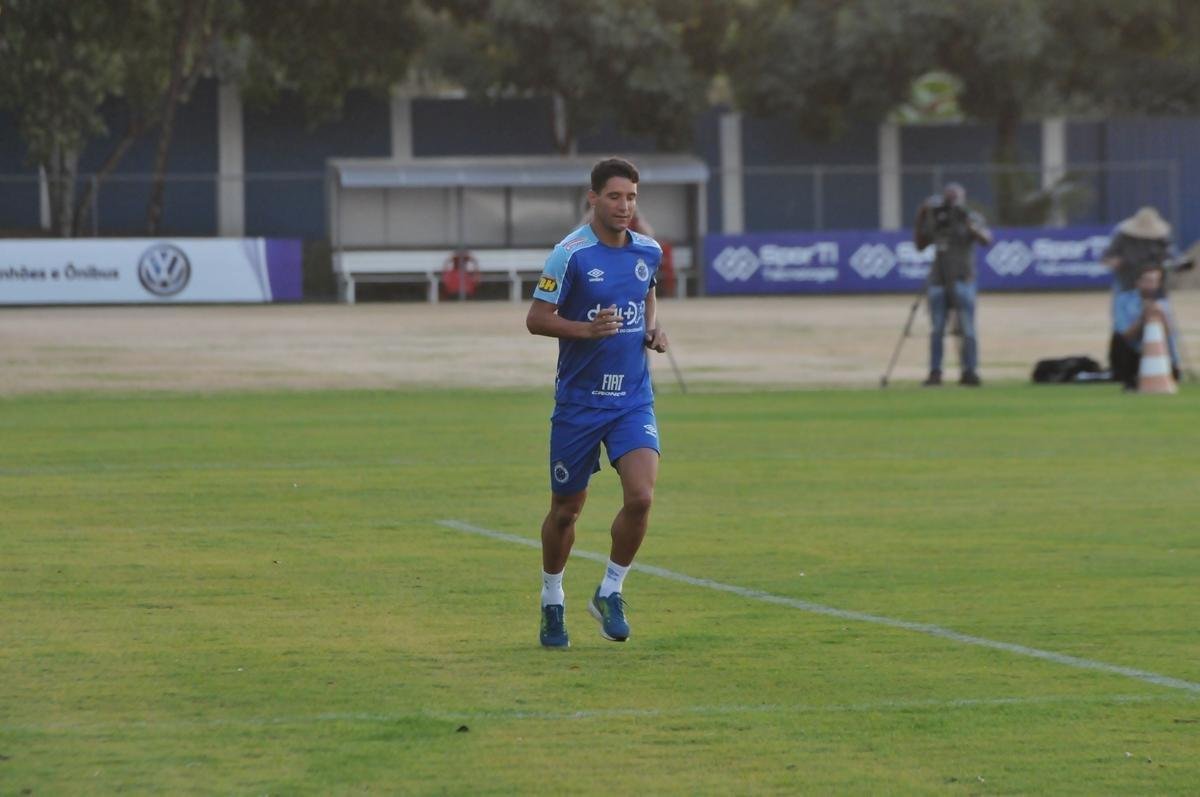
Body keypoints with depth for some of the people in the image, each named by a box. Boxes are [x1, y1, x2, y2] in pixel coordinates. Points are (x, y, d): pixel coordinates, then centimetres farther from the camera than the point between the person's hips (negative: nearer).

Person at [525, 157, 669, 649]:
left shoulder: (648, 252, 4)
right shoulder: (571, 253, -11)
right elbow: (536, 319, -10)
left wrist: (653, 328, 6)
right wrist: (586, 329, -24)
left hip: (633, 400, 3)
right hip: (579, 400, -3)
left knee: (641, 496, -17)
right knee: (566, 509, 8)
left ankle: (610, 593, 4)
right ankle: (552, 602, 31)